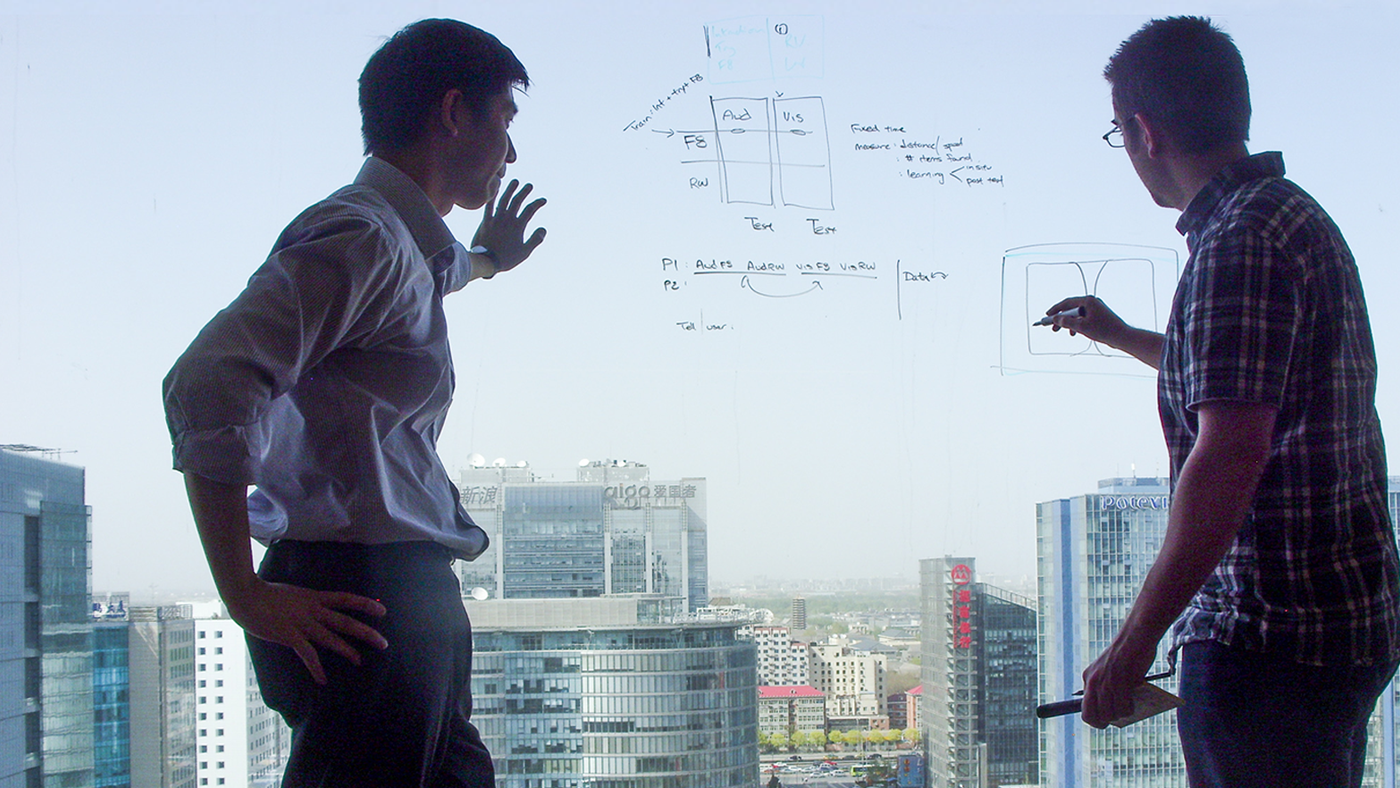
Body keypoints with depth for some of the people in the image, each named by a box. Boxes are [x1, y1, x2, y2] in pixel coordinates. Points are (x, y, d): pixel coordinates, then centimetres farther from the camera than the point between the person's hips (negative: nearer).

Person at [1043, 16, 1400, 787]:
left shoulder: (1239, 240, -17)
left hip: (1274, 633, -11)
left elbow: (1230, 455, -25)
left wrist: (1135, 639, -23)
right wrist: (1120, 336, 47)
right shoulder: (1297, 216, 16)